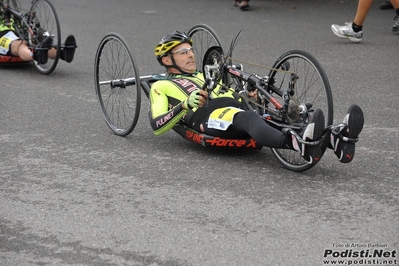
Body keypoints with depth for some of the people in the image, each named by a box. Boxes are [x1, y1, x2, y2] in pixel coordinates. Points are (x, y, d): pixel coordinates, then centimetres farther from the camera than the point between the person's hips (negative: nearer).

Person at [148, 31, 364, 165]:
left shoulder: (205, 78, 40)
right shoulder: (161, 87, 22)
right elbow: (157, 126, 6)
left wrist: (250, 97, 8)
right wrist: (184, 105, -10)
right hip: (206, 115, -6)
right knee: (247, 117, -40)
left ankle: (337, 141, -52)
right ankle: (301, 146, -71)